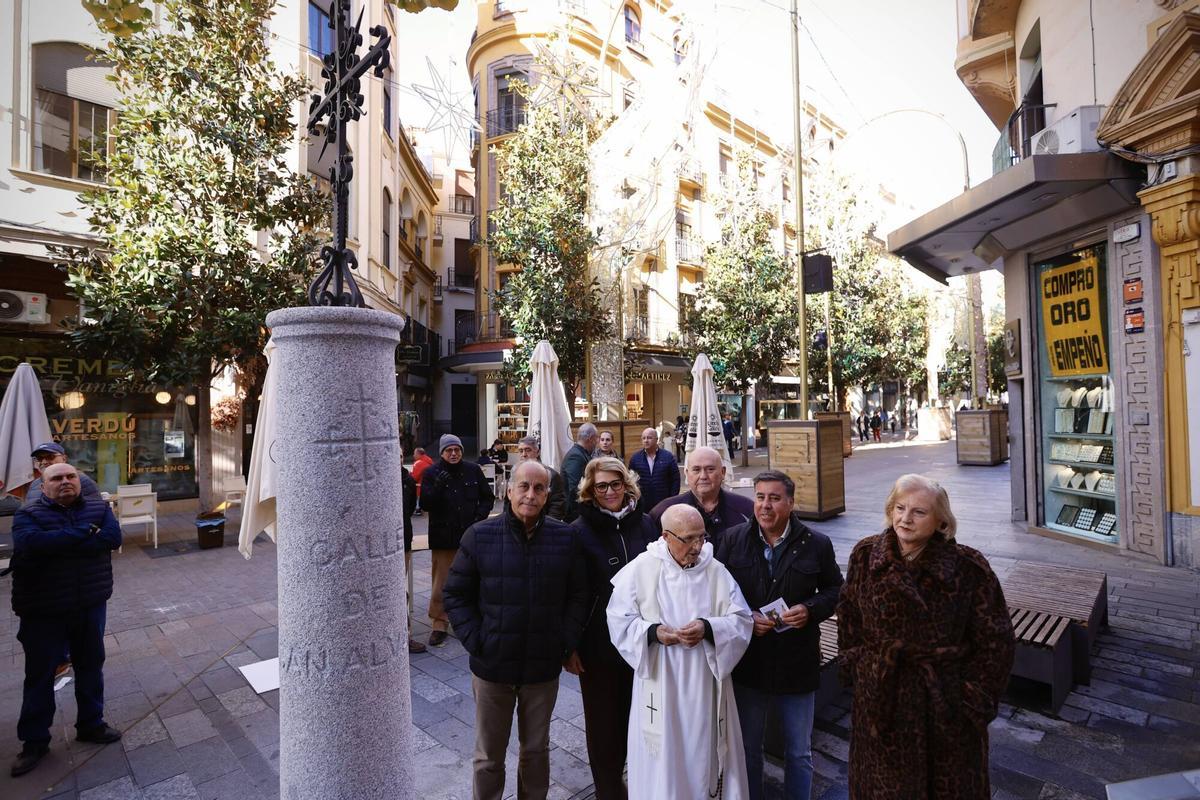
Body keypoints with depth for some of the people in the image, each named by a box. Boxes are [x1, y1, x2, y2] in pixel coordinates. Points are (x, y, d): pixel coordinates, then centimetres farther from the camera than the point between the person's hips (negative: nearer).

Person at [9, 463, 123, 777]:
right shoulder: (28, 513, -6)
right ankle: (34, 740, 27)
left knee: (91, 666, 14)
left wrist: (57, 545, -19)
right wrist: (85, 533, -22)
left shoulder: (98, 507, 1)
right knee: (40, 675, 10)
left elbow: (113, 538, -16)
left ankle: (91, 724, 31)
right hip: (43, 610, -2)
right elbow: (30, 544, -26)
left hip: (91, 606, 2)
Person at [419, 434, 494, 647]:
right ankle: (439, 625, 15)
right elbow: (425, 503, -8)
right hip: (443, 536, -2)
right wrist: (437, 487, -24)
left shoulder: (473, 470, 2)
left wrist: (480, 516, -5)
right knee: (441, 584, 1)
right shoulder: (432, 473, -2)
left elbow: (487, 497, 10)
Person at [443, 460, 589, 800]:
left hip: (544, 666, 1)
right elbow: (456, 595, -2)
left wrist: (568, 643, -3)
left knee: (537, 749, 21)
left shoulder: (565, 537, -6)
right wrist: (476, 642, -9)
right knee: (489, 757, 18)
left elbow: (578, 596, 3)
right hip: (492, 666, -1)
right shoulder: (480, 535, -10)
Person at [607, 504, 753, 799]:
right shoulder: (640, 570, -10)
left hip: (706, 684, 2)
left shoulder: (716, 571, -5)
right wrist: (653, 632, -21)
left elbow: (742, 620, -4)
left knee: (706, 754, 17)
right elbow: (619, 621, -5)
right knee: (663, 760, 11)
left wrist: (708, 628, -21)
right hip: (660, 684, -1)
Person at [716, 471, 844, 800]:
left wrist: (810, 609, -15)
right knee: (747, 748, 19)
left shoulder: (817, 544, -7)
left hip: (798, 663, 0)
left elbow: (835, 590, 4)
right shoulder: (732, 539, -6)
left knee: (799, 753, 19)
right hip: (747, 662, 0)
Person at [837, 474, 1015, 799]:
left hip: (946, 703, -2)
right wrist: (857, 668, 4)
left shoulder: (968, 567, -16)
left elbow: (995, 642, -9)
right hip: (880, 700, 2)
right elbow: (848, 617, 5)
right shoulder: (865, 555, -8)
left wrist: (974, 700, -8)